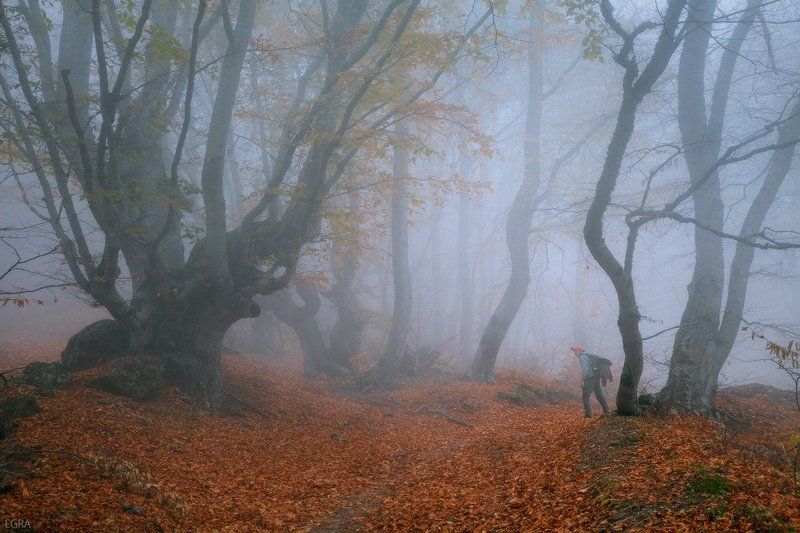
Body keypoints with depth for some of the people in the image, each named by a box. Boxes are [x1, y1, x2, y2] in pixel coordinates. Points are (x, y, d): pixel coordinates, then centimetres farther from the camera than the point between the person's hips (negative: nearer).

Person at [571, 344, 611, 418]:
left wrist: (582, 381, -18)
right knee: (599, 395, 16)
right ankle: (606, 411, 21)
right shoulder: (587, 355, 19)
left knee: (584, 396, -4)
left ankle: (587, 414, -7)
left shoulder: (582, 357, -11)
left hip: (590, 379, -9)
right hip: (596, 378, 9)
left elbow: (585, 370, -21)